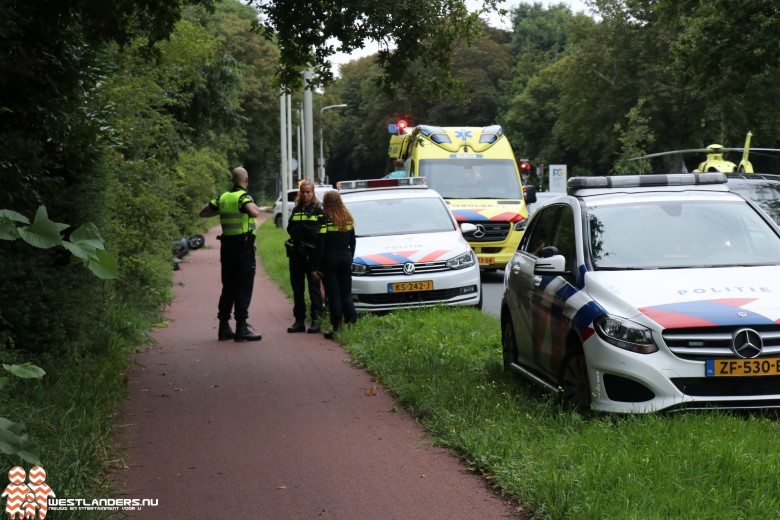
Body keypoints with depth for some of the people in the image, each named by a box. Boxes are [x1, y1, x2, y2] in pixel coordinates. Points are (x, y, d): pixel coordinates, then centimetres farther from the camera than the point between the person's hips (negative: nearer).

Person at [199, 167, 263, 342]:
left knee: (228, 288, 14)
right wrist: (255, 207, -8)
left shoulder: (222, 198, 8)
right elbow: (254, 212, -30)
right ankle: (241, 329, -5)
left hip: (227, 247, 7)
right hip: (244, 247, -7)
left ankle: (224, 327, 16)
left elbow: (203, 212, 16)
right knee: (243, 289, -3)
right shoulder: (243, 197, -11)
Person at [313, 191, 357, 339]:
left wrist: (317, 267, -9)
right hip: (345, 259, 5)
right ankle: (352, 323, 3)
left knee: (333, 295, 0)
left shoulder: (325, 219, -11)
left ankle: (336, 327, -1)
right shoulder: (348, 218, 6)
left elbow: (320, 245, -12)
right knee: (346, 293, 12)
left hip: (330, 260, -4)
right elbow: (352, 242, 12)